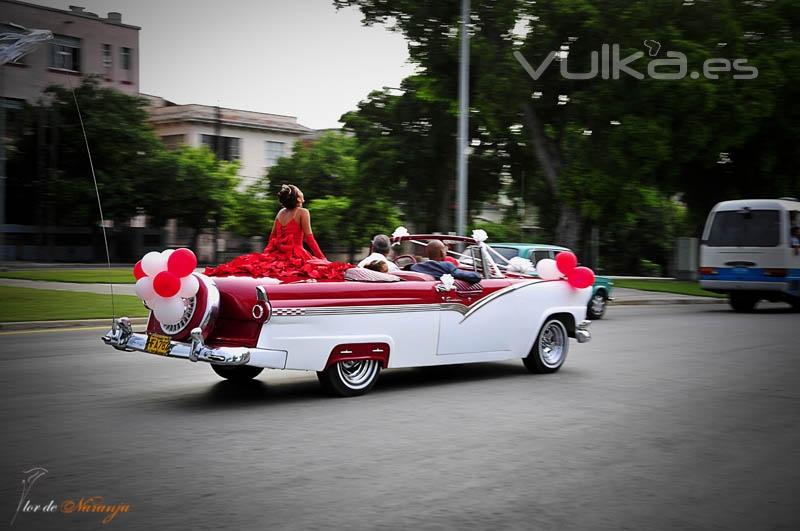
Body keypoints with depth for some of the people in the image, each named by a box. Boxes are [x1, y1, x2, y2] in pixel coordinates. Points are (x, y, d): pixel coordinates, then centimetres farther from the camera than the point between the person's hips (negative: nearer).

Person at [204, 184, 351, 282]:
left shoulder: (281, 212, 15)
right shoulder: (303, 212, -3)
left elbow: (272, 237, 18)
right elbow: (309, 238, -7)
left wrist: (267, 256, 29)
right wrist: (323, 259, -3)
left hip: (277, 255, 7)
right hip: (295, 256, -7)